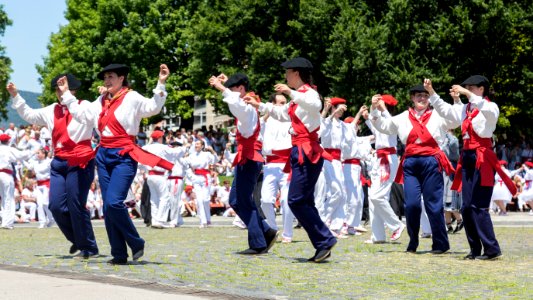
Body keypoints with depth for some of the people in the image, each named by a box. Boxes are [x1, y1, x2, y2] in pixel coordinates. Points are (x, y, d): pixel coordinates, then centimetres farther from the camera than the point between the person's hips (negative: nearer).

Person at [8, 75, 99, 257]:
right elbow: (29, 115, 25)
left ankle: (88, 248, 8)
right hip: (59, 163, 6)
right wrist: (15, 96, 19)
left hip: (79, 163, -6)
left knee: (76, 206, -6)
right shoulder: (52, 111, 15)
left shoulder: (85, 107, -3)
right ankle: (77, 240, 20)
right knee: (56, 205, 0)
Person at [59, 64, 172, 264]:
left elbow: (153, 107, -17)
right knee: (108, 206, 4)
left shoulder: (132, 98, -4)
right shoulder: (101, 101, 14)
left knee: (114, 202, -19)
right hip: (103, 155, 7)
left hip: (123, 157, -7)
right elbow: (81, 114, 23)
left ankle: (136, 244, 0)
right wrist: (66, 93, 27)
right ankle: (119, 254, 8)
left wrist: (161, 84, -28)